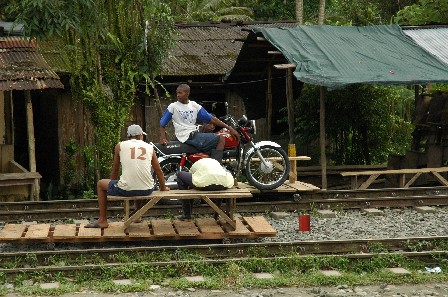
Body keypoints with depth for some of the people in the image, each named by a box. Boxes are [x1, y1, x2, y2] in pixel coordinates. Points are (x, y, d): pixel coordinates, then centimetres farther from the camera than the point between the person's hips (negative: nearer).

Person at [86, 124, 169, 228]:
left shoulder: (120, 146, 7)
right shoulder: (149, 147, 11)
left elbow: (115, 171, 16)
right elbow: (159, 171, 20)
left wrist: (113, 185, 34)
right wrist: (163, 188, 37)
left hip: (126, 189, -3)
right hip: (147, 190, 3)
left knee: (100, 184, 25)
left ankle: (102, 220, 27)